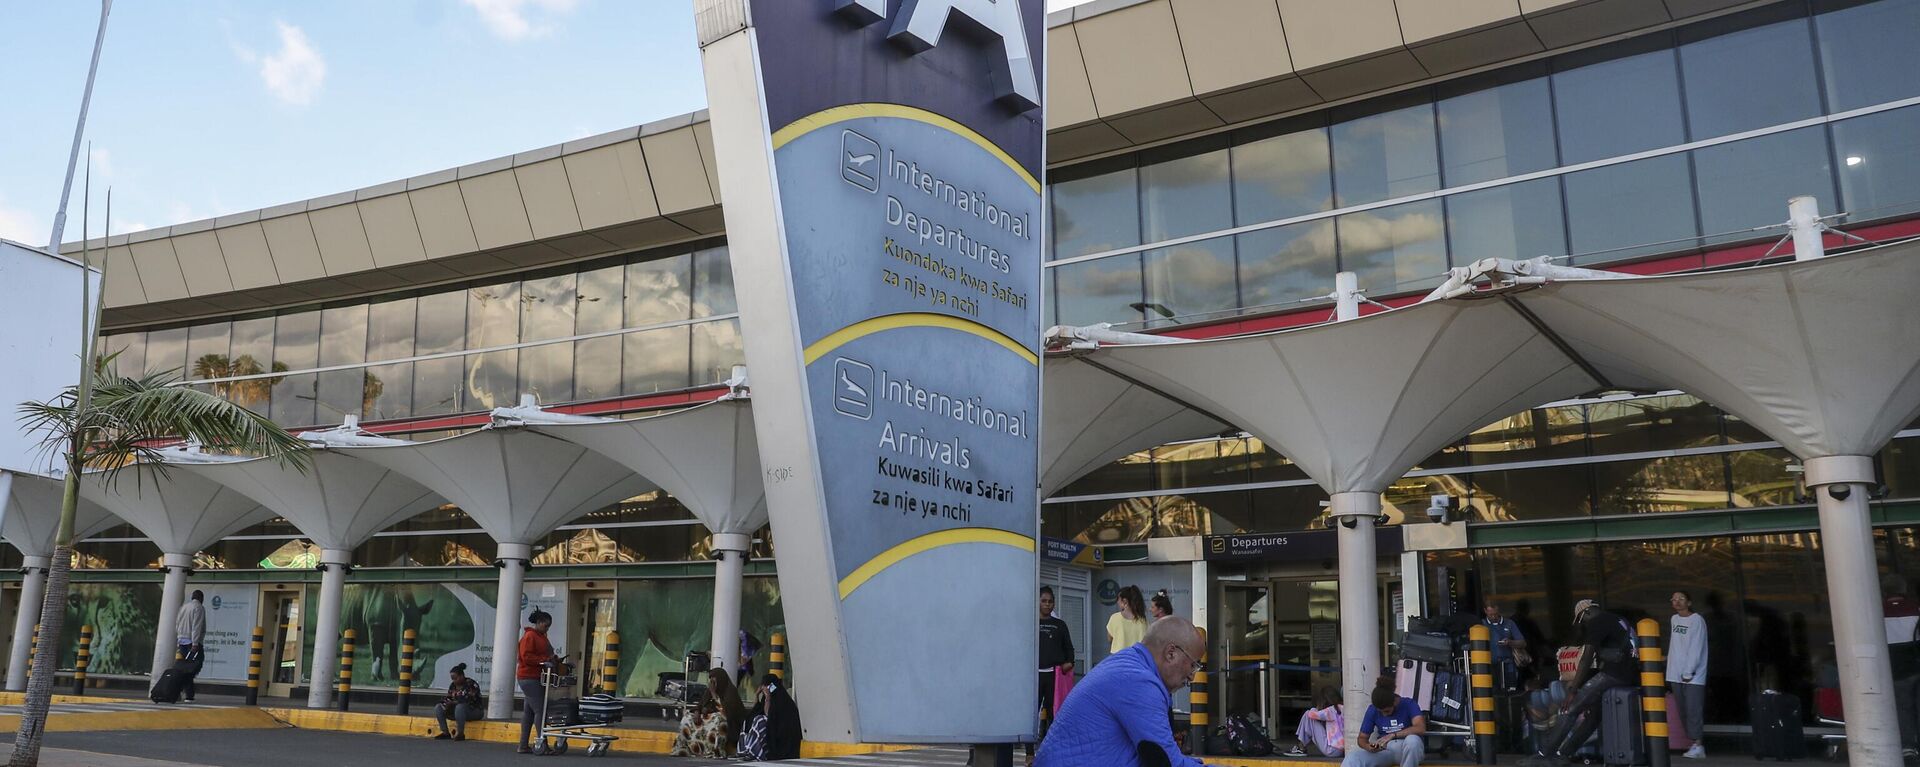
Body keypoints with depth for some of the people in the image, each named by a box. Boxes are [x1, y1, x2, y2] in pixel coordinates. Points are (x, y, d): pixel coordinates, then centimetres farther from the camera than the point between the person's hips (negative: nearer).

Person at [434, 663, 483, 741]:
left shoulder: (471, 684, -15)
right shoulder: (453, 685, 8)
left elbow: (469, 700, -25)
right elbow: (448, 698, 8)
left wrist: (453, 703, -27)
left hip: (474, 710, -8)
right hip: (457, 710, 8)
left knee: (460, 707, -38)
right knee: (438, 707, -4)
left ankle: (460, 733, -31)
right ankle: (445, 732, -10)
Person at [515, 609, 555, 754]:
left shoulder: (541, 636, 19)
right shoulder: (529, 636, -10)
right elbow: (526, 657, -18)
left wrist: (552, 659, 4)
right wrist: (545, 659, -20)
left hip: (536, 679, 10)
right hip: (529, 678, -10)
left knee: (529, 711, 10)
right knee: (540, 710, -12)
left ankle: (523, 745, 13)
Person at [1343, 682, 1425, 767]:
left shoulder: (1408, 704, -9)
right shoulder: (1373, 710, -1)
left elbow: (1421, 729, -25)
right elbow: (1362, 738, 3)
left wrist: (1393, 735, -32)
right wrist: (1368, 747, -21)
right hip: (1384, 750, 2)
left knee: (1412, 740, -38)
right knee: (1353, 756, -25)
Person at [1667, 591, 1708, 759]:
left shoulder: (1697, 620, -8)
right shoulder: (1673, 619, 12)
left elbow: (1696, 649, -13)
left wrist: (1688, 672, -16)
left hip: (1693, 675, -7)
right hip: (1676, 675, 7)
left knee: (1693, 711, -9)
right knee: (1683, 712, 7)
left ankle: (1698, 746, -6)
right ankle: (1694, 745, 12)